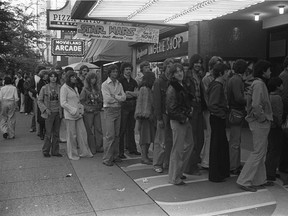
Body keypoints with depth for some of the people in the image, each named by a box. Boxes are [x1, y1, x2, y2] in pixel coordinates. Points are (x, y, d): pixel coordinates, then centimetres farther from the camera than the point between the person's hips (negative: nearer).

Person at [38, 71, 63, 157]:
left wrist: (61, 111, -2)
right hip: (49, 113, -3)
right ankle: (45, 151, 13)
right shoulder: (44, 88, -3)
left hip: (58, 113, 3)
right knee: (48, 133, -3)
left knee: (56, 133, 8)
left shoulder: (59, 87, 3)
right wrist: (45, 109, -10)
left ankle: (55, 151, 19)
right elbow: (39, 101, 2)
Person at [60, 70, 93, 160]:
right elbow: (63, 103, -13)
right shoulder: (64, 88, -7)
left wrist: (81, 108, 7)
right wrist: (73, 110, -15)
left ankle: (84, 152, 16)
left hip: (78, 114, 7)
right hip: (70, 115, -7)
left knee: (82, 133, 6)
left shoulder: (75, 88, 17)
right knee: (72, 135, 1)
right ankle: (72, 154, 13)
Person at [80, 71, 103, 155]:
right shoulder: (85, 89, -5)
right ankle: (92, 149, 9)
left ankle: (99, 147, 12)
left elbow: (101, 99, 19)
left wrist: (99, 106, 5)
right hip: (88, 112, -5)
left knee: (98, 129, 3)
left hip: (97, 111, 5)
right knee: (90, 131, 1)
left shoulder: (97, 89, 11)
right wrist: (87, 108, -12)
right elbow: (81, 101, -7)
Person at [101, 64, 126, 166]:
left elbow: (124, 97, 2)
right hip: (109, 110, -6)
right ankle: (106, 158, 0)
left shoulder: (119, 84, 13)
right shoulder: (105, 84, -5)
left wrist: (114, 96, -10)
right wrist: (118, 99, -5)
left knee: (116, 135, 9)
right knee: (110, 135, -8)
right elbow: (107, 99, -15)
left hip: (118, 110, 6)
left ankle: (115, 156, 19)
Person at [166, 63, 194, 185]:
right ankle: (174, 178, 10)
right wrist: (183, 118, -15)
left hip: (185, 119, 9)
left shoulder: (183, 86, 13)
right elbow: (171, 109, -17)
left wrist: (189, 111, 7)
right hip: (177, 121, -9)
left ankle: (178, 171, 30)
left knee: (189, 144, 16)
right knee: (178, 149, -3)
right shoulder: (172, 89, -14)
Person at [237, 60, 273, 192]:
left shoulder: (257, 83, 14)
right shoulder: (259, 84, -17)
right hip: (260, 123, -10)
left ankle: (260, 180, 27)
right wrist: (263, 118, -15)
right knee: (258, 153, -4)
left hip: (260, 123, 10)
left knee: (261, 152, 17)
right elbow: (256, 105, -28)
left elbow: (249, 100, 19)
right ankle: (244, 181, 3)